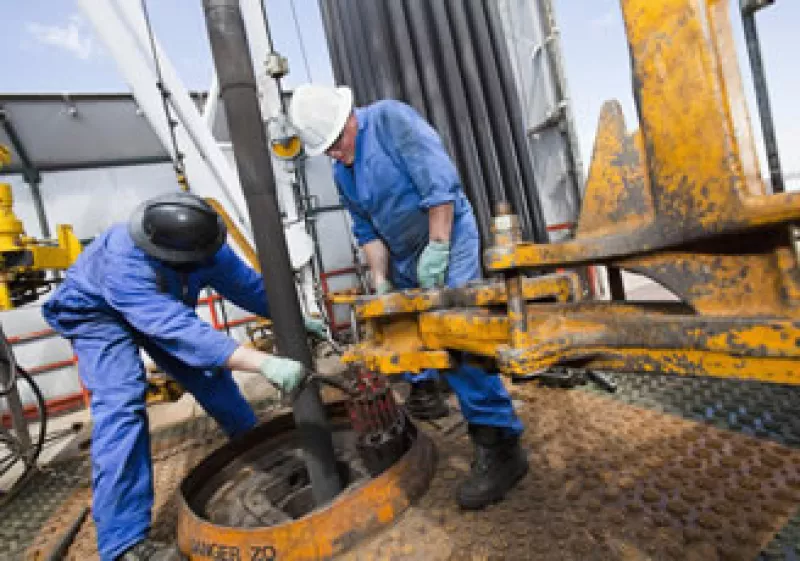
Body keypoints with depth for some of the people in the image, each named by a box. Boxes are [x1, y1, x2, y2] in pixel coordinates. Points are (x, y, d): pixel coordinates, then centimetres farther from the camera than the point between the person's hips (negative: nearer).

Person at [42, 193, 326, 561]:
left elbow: (249, 286, -14)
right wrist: (265, 363, -62)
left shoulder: (207, 247, -27)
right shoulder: (123, 264, -45)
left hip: (164, 309, 6)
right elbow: (180, 330, -55)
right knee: (121, 400, -25)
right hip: (97, 313, -5)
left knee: (210, 375, 3)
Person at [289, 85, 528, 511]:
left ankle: (499, 447, -7)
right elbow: (367, 231, 10)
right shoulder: (342, 175, 11)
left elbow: (440, 183, -20)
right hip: (405, 259, 9)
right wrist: (380, 280, -2)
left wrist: (436, 250, -22)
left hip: (446, 240, -8)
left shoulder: (389, 118, -11)